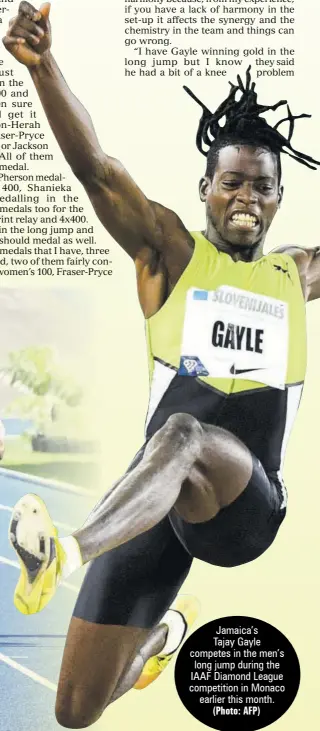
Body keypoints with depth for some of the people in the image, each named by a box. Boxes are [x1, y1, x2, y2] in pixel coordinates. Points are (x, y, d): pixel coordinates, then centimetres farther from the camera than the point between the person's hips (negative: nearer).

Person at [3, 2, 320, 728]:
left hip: (245, 510, 1)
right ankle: (167, 631, 36)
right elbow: (95, 168, -11)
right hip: (155, 504, 0)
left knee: (186, 434, -36)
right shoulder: (169, 249, 5)